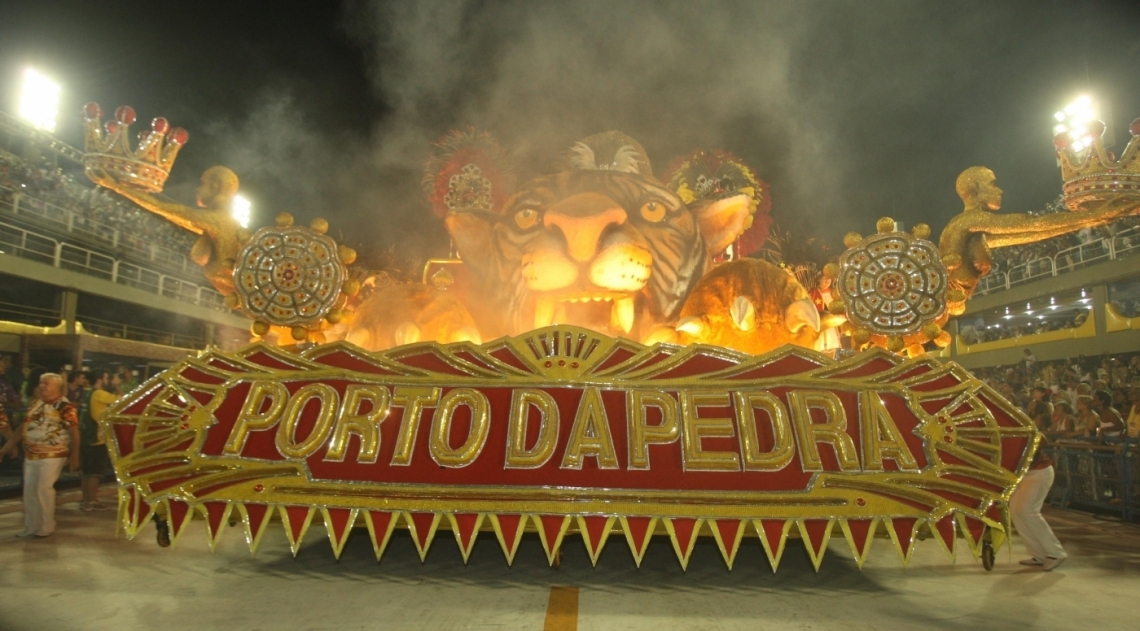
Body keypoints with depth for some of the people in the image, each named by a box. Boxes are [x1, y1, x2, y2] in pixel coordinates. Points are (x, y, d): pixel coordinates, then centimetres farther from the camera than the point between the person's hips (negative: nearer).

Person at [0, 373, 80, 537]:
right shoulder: (36, 404, 11)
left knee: (44, 490, -4)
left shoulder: (65, 407, -13)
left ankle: (46, 527, 10)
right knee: (30, 490, 10)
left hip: (52, 456, -8)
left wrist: (74, 456, -18)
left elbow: (74, 433, -15)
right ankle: (31, 527, 22)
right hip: (31, 455, 8)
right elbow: (25, 426, 17)